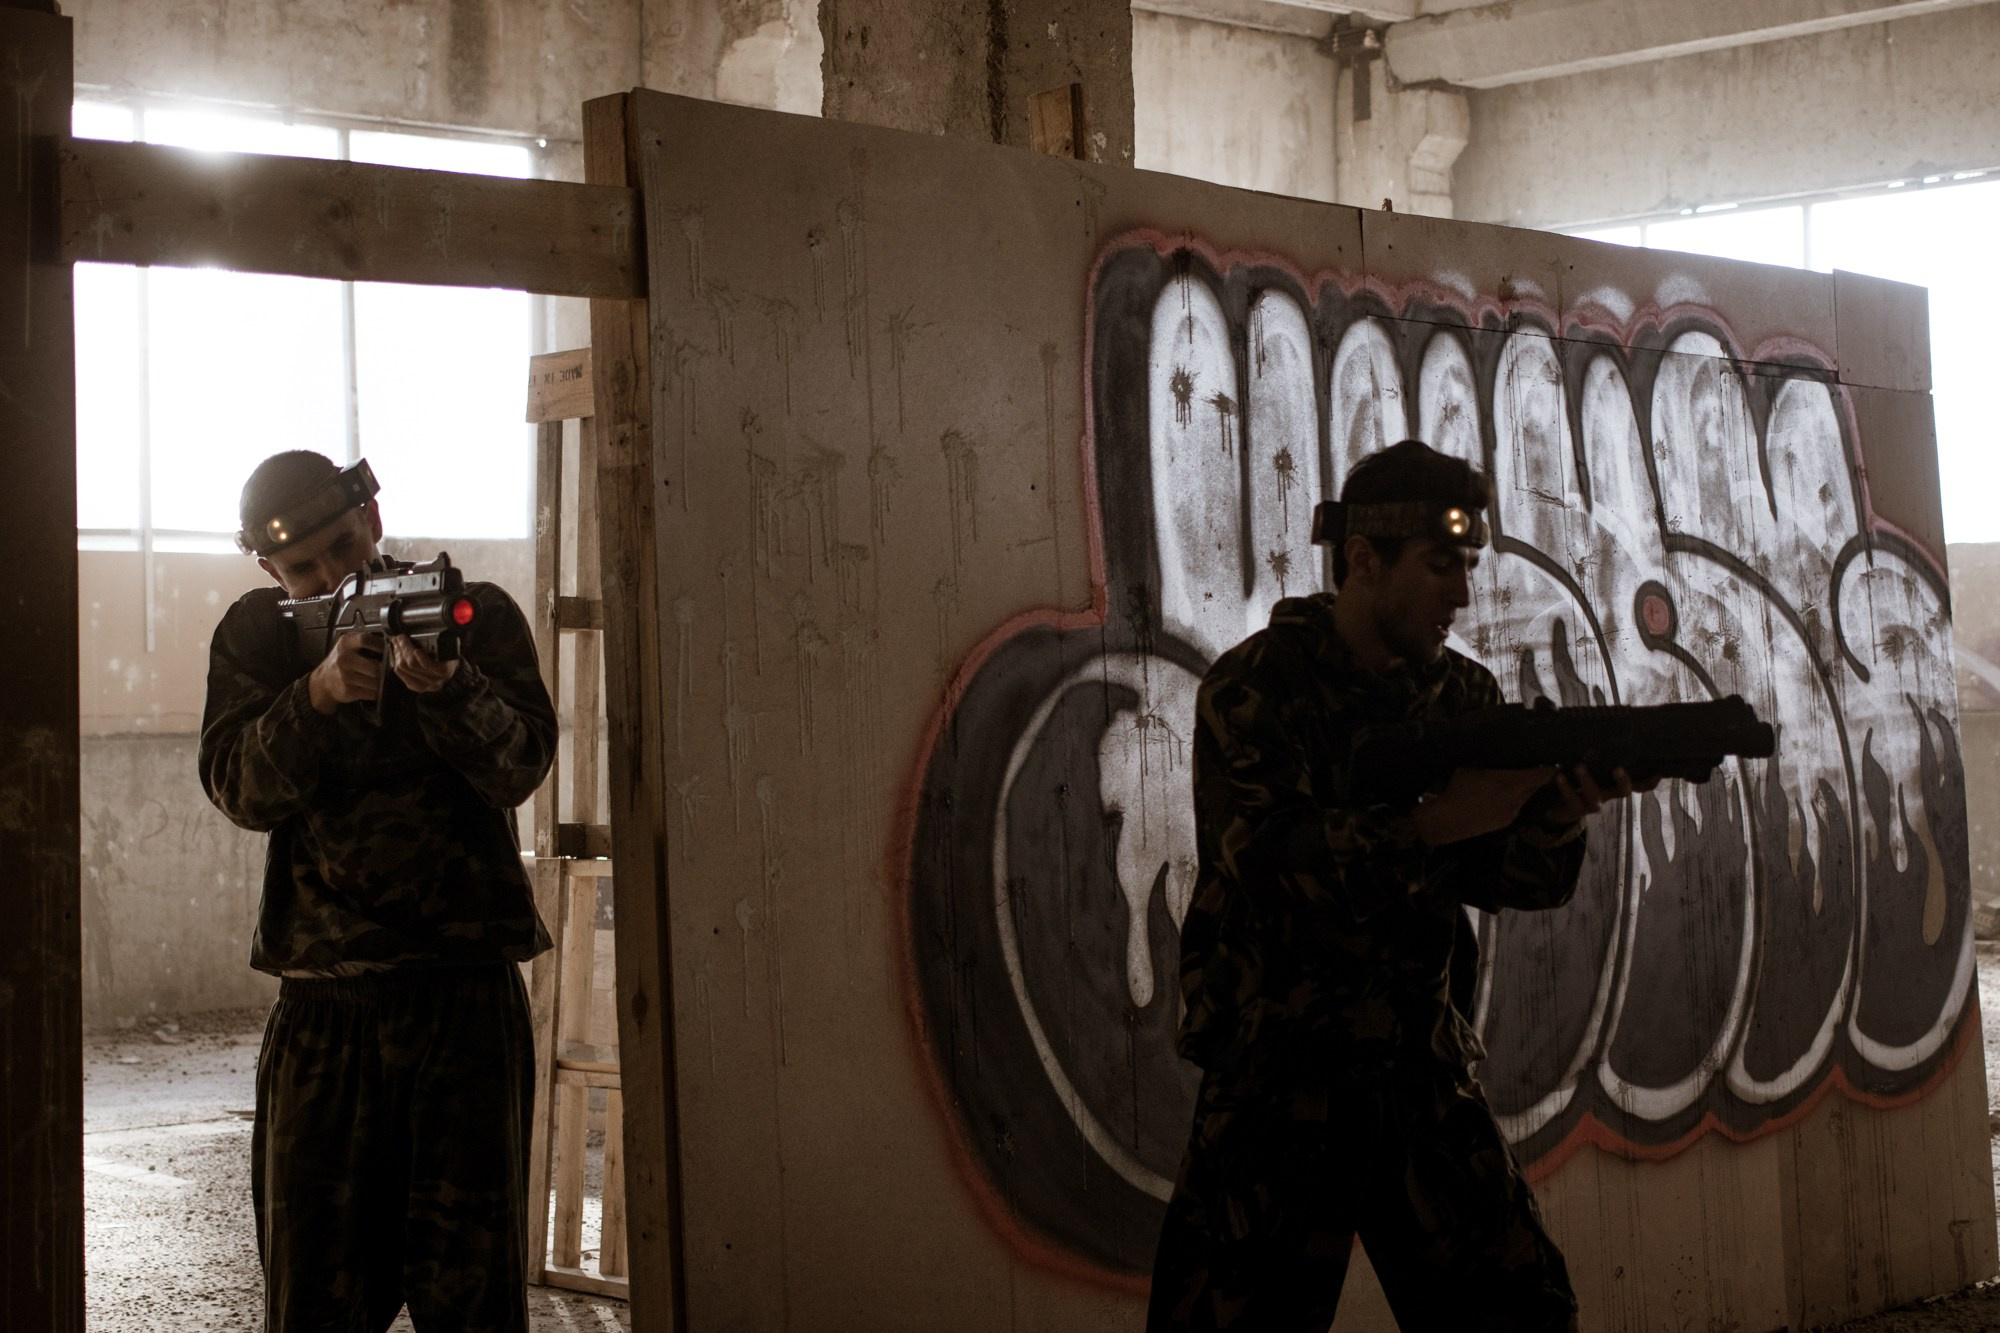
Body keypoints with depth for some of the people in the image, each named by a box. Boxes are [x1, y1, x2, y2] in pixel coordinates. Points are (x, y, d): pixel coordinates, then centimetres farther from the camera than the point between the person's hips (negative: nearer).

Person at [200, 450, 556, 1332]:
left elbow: (519, 767, -11)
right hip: (321, 1003, 2)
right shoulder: (255, 637, 7)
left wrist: (446, 687, -30)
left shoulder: (477, 614, 3)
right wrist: (317, 694, -24)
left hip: (464, 990, -2)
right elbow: (241, 790, -6)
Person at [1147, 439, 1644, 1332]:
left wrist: (1556, 819, -17)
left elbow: (1508, 878, 4)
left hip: (1425, 1080, 5)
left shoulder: (1464, 697, 9)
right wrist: (1435, 824, -28)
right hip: (1274, 1082, -5)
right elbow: (1268, 866, -21)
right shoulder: (1253, 690, -8)